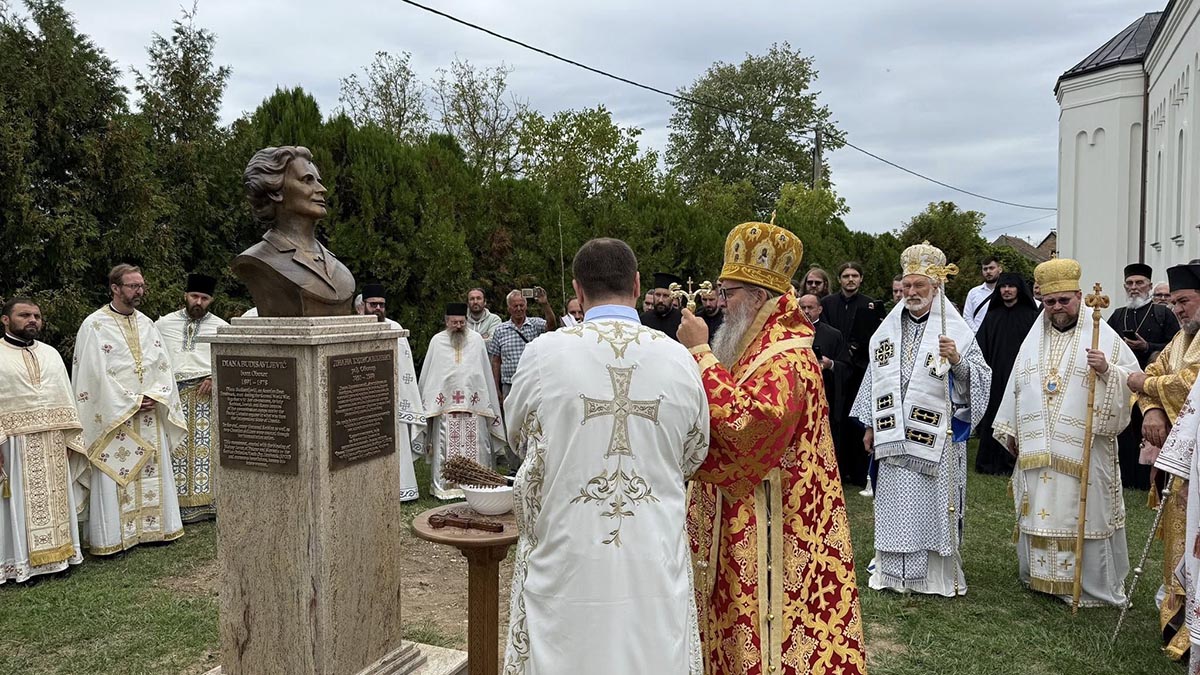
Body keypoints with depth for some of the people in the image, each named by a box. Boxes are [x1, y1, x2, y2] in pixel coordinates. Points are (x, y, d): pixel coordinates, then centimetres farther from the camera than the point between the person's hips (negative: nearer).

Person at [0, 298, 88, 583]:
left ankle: (57, 553, 22)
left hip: (54, 442, 4)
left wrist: (72, 437, 6)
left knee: (55, 498, 11)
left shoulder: (50, 354, 12)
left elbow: (66, 396, 13)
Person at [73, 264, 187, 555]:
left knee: (152, 473, 10)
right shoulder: (94, 326, -7)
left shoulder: (146, 324, 11)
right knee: (115, 476, -3)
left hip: (150, 415, 5)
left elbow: (163, 365, 9)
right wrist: (131, 402, -14)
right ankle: (112, 538, 6)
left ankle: (152, 527, 20)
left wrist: (156, 396, -8)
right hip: (113, 417, -5)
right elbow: (96, 373, -13)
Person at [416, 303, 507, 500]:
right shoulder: (437, 341, 7)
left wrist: (488, 400, 8)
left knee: (474, 445, 0)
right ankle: (445, 485, 6)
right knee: (446, 446, -1)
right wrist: (428, 401, 7)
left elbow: (486, 372, 11)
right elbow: (427, 375, 10)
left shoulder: (476, 340, 8)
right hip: (445, 404, 0)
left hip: (473, 403, 1)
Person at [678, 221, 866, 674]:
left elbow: (741, 421, -32)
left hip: (764, 524, -10)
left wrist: (700, 353, -25)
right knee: (735, 618, 17)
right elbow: (728, 425, 20)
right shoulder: (754, 349, 13)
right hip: (735, 519, 10)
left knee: (759, 626, 0)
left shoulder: (788, 358, -18)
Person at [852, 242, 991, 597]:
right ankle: (893, 570, 19)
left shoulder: (956, 330, -3)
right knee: (895, 503, 8)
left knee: (934, 502, 2)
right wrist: (870, 426, 14)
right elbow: (876, 378, 14)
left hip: (936, 436, -3)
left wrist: (957, 361, -25)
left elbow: (980, 378, -5)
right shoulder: (889, 329, 9)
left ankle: (939, 573, 16)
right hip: (894, 436, 4)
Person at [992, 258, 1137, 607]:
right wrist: (1011, 430, 15)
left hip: (1083, 449, -4)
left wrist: (1107, 370, -23)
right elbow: (1017, 385, 15)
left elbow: (1133, 378, -3)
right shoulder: (1034, 339, 12)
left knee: (1084, 512, 0)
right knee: (1041, 510, 11)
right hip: (1037, 448, 4)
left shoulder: (1102, 335, -1)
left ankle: (1091, 585, 13)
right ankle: (1041, 575, 25)